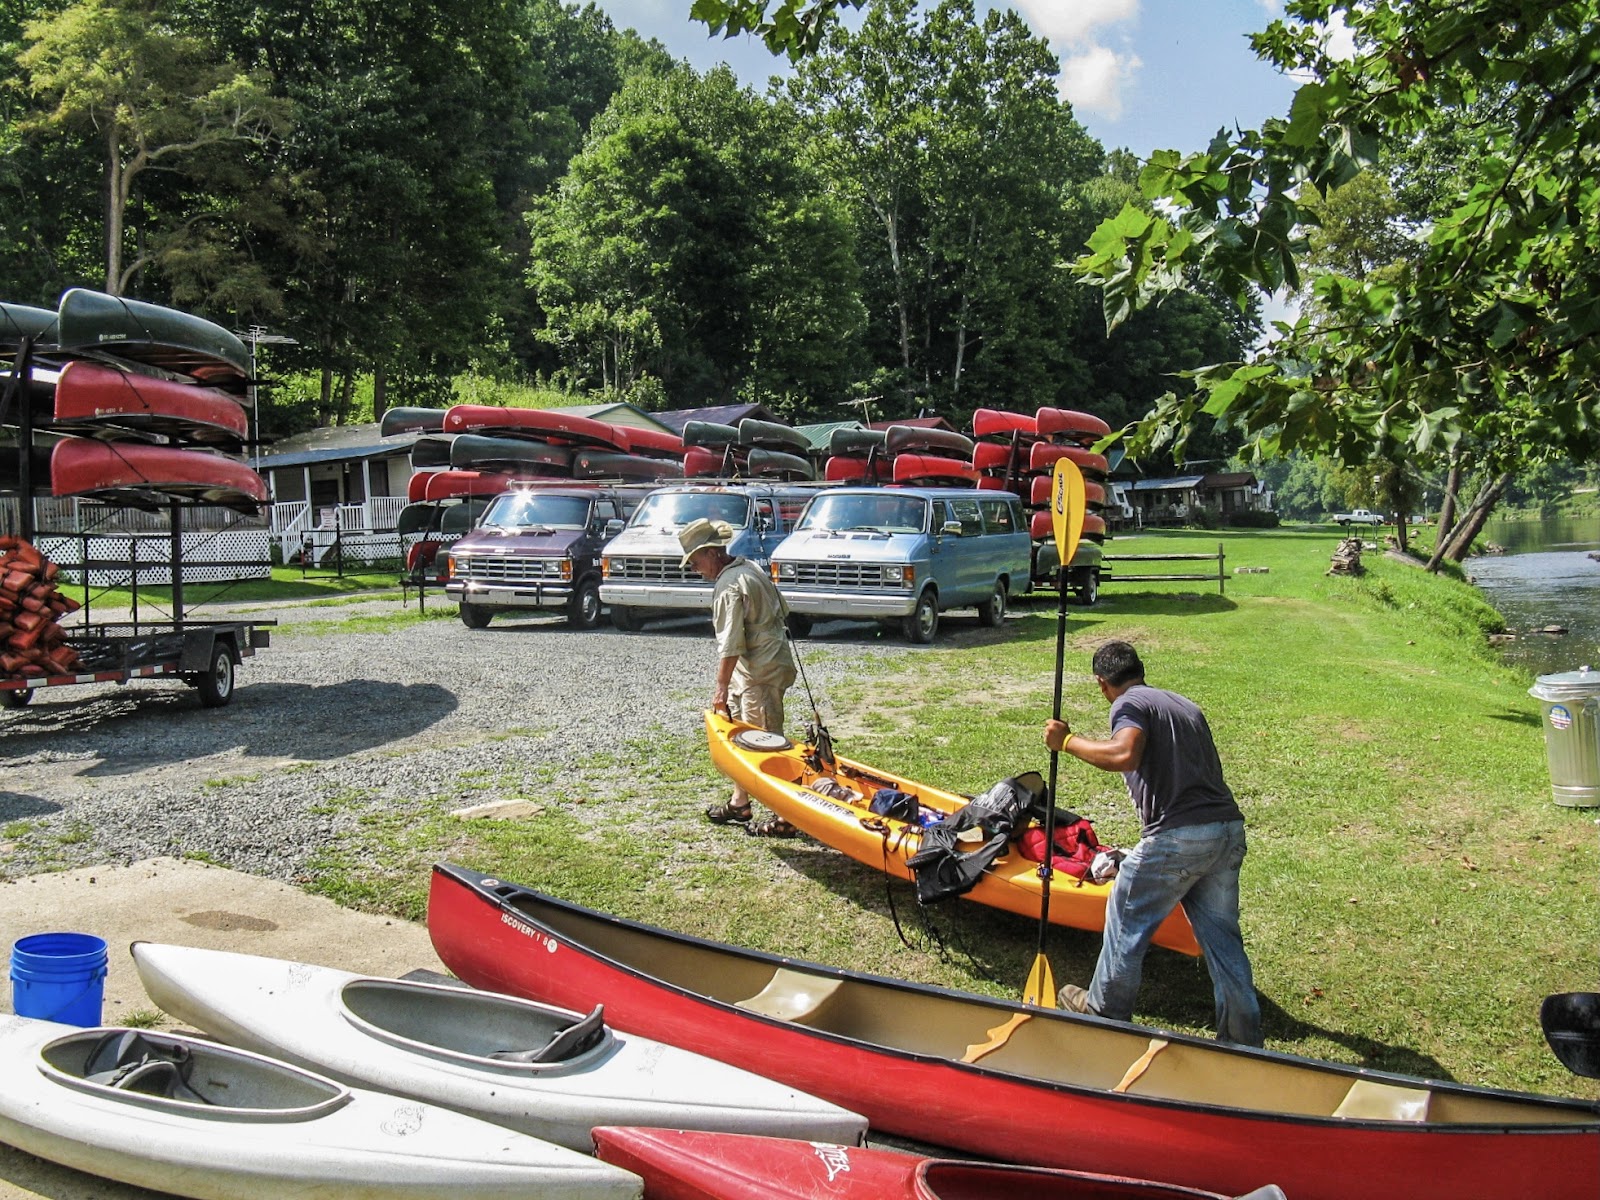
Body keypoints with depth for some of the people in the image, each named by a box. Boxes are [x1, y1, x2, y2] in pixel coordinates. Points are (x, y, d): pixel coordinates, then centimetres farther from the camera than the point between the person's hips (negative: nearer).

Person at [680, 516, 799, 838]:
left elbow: (730, 644, -21)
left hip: (760, 673, -11)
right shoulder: (751, 567, 11)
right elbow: (783, 611, 18)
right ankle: (740, 803, 27)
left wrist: (721, 687, -16)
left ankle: (787, 817, 0)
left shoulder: (728, 587, -19)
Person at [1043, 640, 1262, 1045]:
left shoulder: (1130, 704, -2)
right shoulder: (1186, 705, 23)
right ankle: (1244, 1037, 20)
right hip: (1230, 829, 7)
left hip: (1178, 836, -7)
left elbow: (1124, 754, -23)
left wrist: (1068, 741, -12)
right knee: (1221, 934, 16)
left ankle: (1105, 1010, 27)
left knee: (1126, 919, 12)